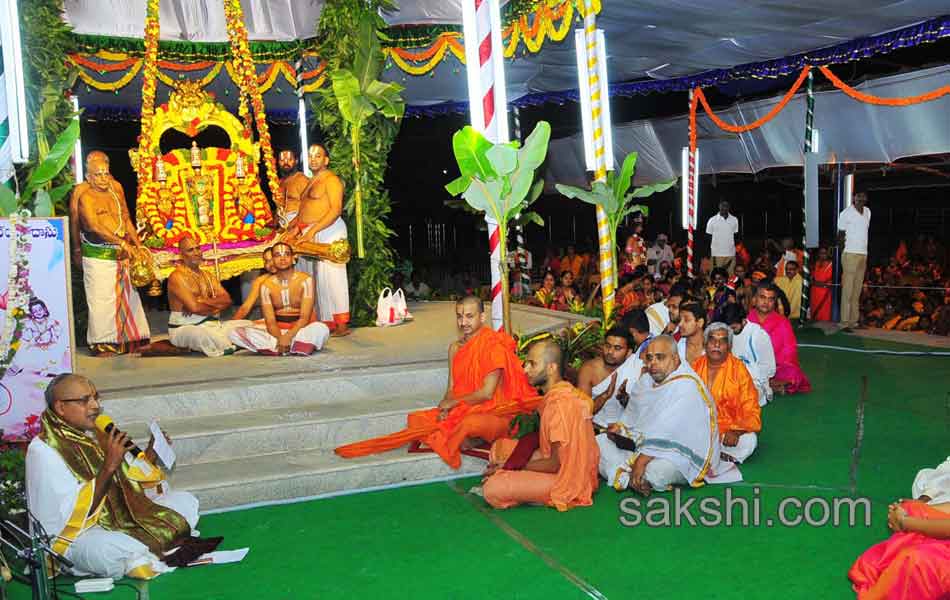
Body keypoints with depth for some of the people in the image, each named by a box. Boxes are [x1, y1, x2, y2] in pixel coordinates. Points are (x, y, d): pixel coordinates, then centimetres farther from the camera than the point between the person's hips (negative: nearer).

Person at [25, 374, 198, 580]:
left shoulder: (95, 434, 8)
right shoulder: (43, 450, -15)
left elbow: (124, 484, 19)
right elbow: (74, 513, -23)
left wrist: (150, 454, 2)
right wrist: (109, 466, -26)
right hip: (74, 536, -8)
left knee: (186, 500, 6)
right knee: (129, 550, -39)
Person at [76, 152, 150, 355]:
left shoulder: (116, 192, 13)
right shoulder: (86, 197, -6)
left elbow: (127, 220, 17)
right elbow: (95, 226, -18)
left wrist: (138, 245, 7)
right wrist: (122, 243, -24)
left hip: (121, 254, 6)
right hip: (98, 256, -6)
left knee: (128, 296, 8)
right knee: (101, 299, -4)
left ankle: (131, 339, 15)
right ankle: (102, 343, 3)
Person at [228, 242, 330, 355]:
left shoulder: (305, 280, -5)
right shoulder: (266, 285, 2)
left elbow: (304, 317, -12)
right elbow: (270, 321, -5)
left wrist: (288, 336, -29)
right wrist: (280, 339, -27)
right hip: (277, 330, 3)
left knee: (321, 329, -38)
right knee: (235, 333, -21)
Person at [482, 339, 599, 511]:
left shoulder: (559, 403, -25)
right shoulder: (563, 391, 5)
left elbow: (556, 464, -21)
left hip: (567, 479, -10)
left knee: (492, 490, -22)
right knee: (501, 446, 15)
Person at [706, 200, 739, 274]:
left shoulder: (734, 220, 8)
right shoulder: (712, 220, 0)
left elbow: (736, 237, 13)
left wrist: (737, 254, 6)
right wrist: (710, 256, -4)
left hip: (731, 254, 2)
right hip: (717, 254, -2)